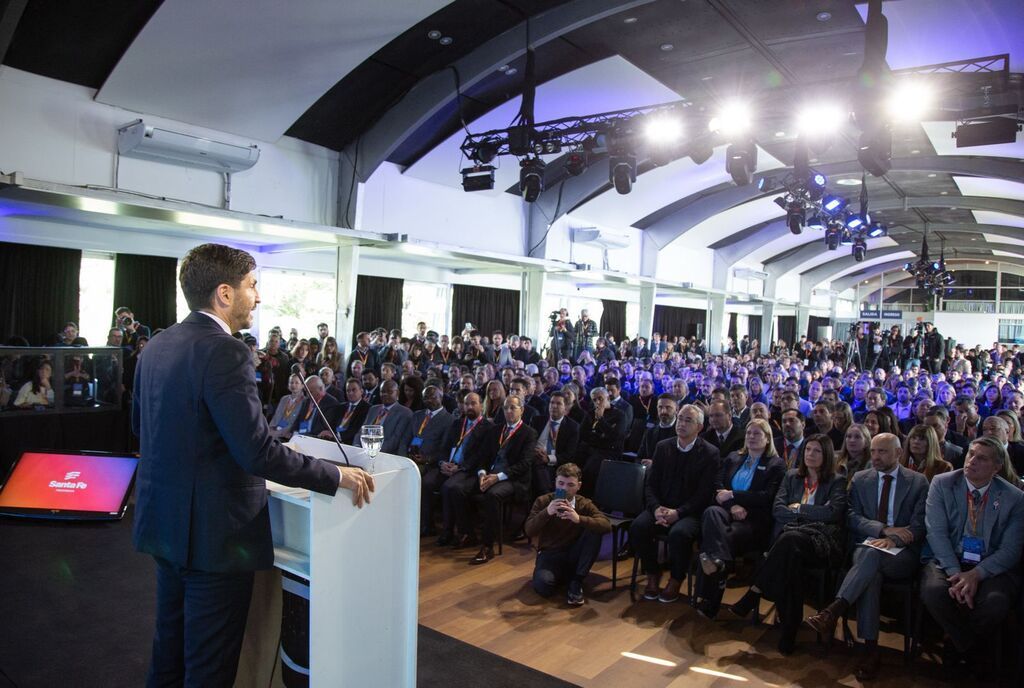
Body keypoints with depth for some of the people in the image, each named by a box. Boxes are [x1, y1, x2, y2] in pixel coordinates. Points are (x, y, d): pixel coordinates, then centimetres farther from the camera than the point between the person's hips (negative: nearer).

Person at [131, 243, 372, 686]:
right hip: (213, 533, -9)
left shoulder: (157, 346, 5)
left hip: (164, 524, 9)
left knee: (170, 650, 25)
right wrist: (337, 476, -18)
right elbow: (257, 453, -27)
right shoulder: (225, 353, -23)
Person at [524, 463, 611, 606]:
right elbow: (529, 531, -16)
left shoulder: (584, 504, -5)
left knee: (594, 531, -25)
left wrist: (579, 519, -38)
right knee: (542, 585, -34)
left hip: (574, 555, 3)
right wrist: (547, 512, -33)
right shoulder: (543, 501, -6)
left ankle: (576, 582, -15)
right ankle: (566, 576, 1)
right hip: (550, 554, -2)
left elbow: (606, 525, -22)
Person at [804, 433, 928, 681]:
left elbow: (919, 526, 0)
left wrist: (893, 540, -19)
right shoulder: (860, 479, 13)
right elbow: (852, 518, 5)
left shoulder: (918, 482, 8)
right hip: (866, 547, 2)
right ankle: (870, 649, -35)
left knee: (873, 554, -37)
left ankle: (832, 612, -46)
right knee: (871, 572, -34)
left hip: (902, 554, -2)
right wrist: (884, 529, -13)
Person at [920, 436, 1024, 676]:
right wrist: (955, 573, -20)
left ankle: (957, 645, 1)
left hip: (991, 567, 0)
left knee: (996, 602, -32)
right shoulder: (942, 483, 0)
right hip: (948, 561, 0)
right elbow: (936, 532, -7)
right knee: (933, 591, -32)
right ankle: (971, 651, -2)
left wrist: (975, 575, -20)